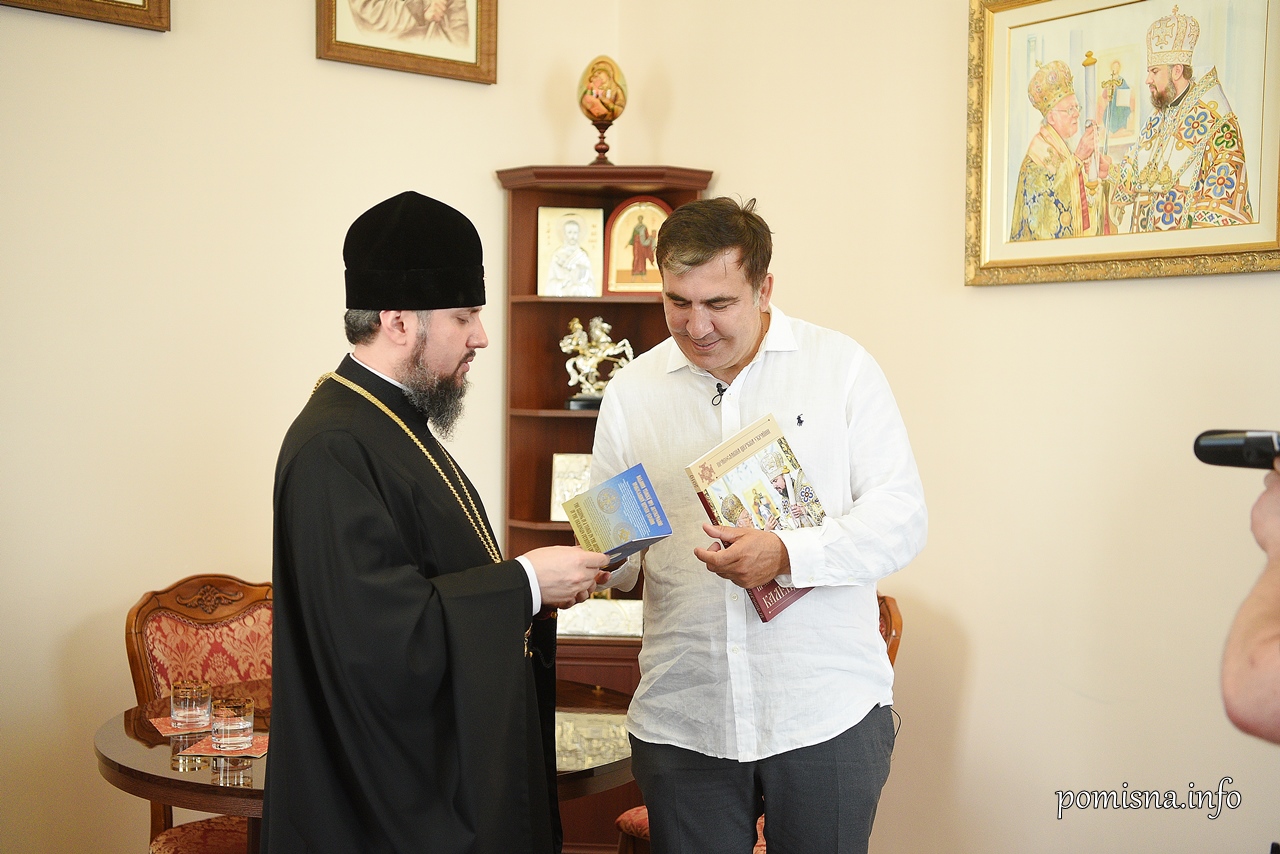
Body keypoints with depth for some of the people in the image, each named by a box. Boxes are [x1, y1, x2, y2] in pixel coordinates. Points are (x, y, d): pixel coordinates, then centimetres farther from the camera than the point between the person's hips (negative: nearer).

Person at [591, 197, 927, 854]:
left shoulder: (842, 366, -1)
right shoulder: (631, 391, 7)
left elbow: (901, 515, -7)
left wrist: (788, 555, -22)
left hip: (829, 715, -2)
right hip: (681, 719, 2)